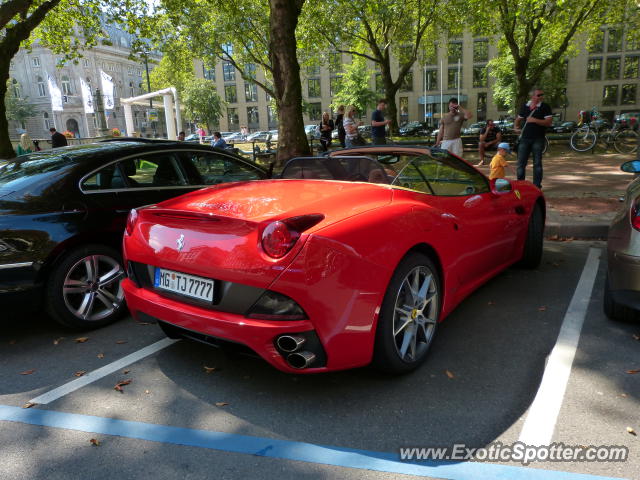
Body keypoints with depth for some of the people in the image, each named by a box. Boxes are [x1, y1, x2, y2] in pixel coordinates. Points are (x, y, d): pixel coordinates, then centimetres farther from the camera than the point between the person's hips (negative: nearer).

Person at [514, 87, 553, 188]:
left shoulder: (545, 107, -1)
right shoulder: (525, 106, 10)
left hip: (538, 139, -3)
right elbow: (518, 119, 22)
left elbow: (548, 122, -9)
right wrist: (516, 127, 3)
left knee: (537, 163, 2)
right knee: (521, 162, 3)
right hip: (524, 138, 3)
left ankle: (537, 185, 9)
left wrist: (535, 120, -18)